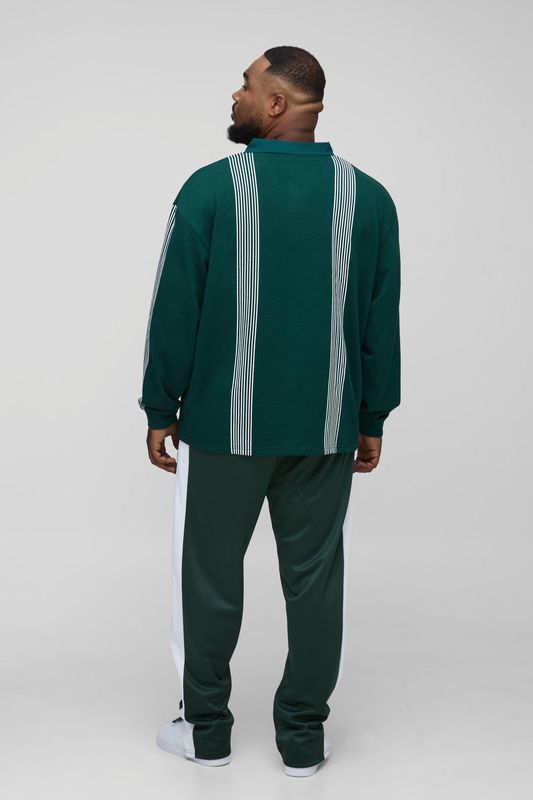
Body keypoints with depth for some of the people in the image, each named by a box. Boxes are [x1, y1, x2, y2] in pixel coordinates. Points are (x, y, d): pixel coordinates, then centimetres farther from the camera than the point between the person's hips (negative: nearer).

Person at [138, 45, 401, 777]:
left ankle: (206, 728, 23)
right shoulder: (368, 196, -1)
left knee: (210, 576, 12)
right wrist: (372, 419, 12)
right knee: (314, 577, 11)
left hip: (225, 423, -2)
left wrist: (160, 410, 3)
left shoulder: (210, 189, -10)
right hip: (327, 428, 2)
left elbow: (175, 312, -7)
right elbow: (382, 324, 3)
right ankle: (303, 735, 20)